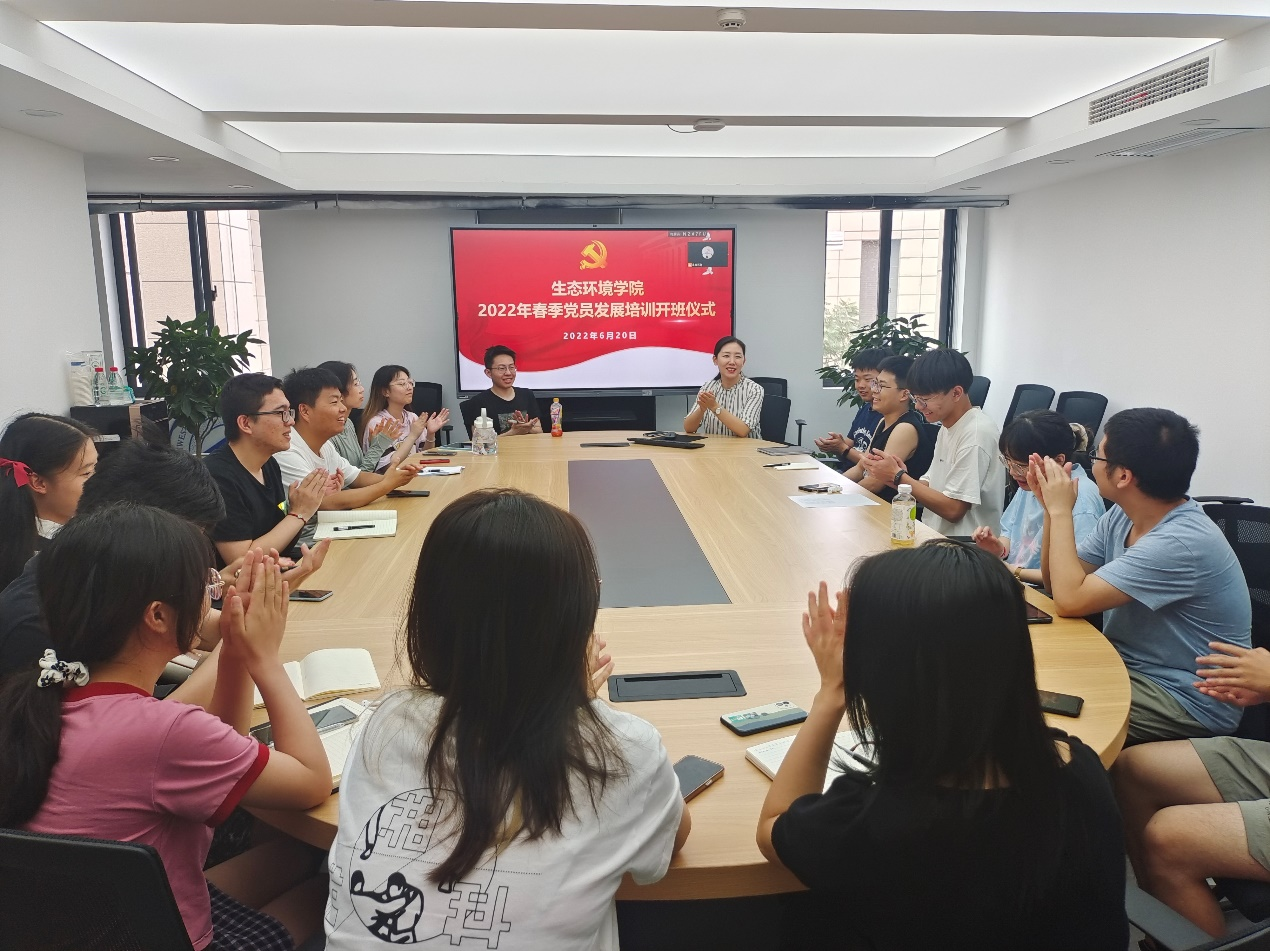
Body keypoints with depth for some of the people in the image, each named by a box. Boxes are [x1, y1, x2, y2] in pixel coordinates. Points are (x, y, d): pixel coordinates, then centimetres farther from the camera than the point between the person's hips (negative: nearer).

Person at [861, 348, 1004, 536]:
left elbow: (953, 509, -18)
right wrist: (892, 475, -8)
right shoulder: (947, 426, 10)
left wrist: (898, 476, -12)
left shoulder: (976, 434, -18)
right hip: (935, 535, 8)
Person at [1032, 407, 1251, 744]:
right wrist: (1052, 507, -8)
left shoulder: (1184, 543, -27)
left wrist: (1061, 511, -19)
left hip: (1188, 701, -8)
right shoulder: (1122, 516, -1)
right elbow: (1058, 581, 5)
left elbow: (1071, 599, -29)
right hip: (1127, 666, 8)